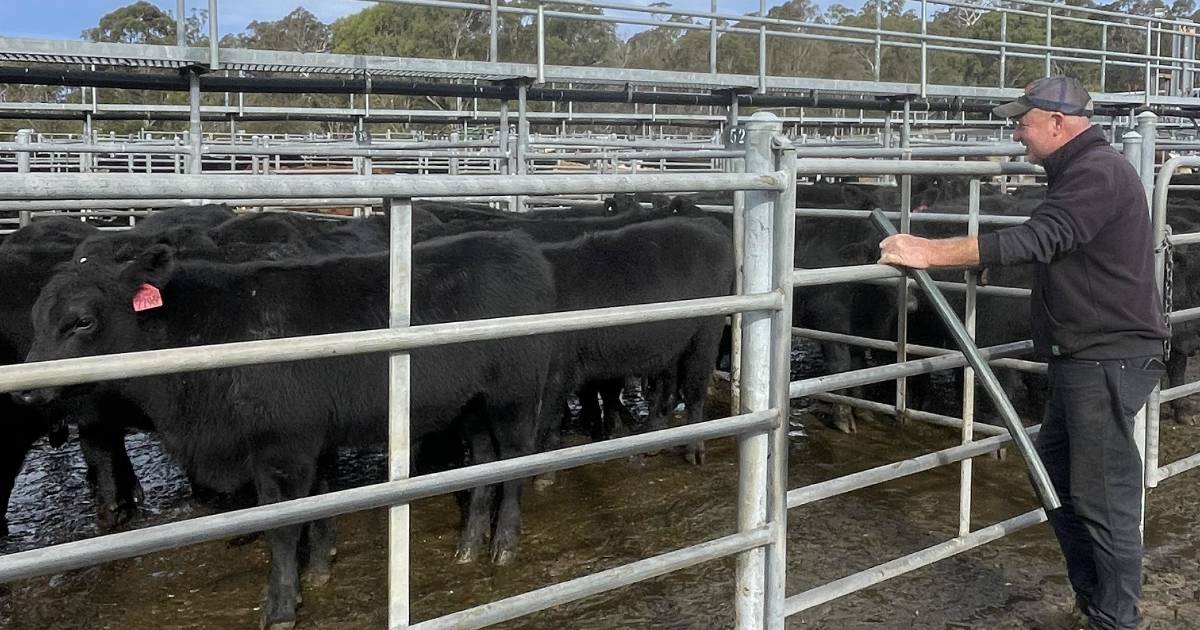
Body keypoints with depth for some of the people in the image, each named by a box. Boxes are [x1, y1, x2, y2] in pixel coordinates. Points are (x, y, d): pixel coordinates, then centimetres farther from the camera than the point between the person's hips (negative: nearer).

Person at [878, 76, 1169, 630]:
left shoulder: (1099, 173, -16)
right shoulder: (1078, 172, 16)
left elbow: (1036, 241, -27)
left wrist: (931, 252, -29)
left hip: (1109, 359, -11)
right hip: (1083, 355, 11)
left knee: (1103, 495, -3)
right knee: (1055, 472, 16)